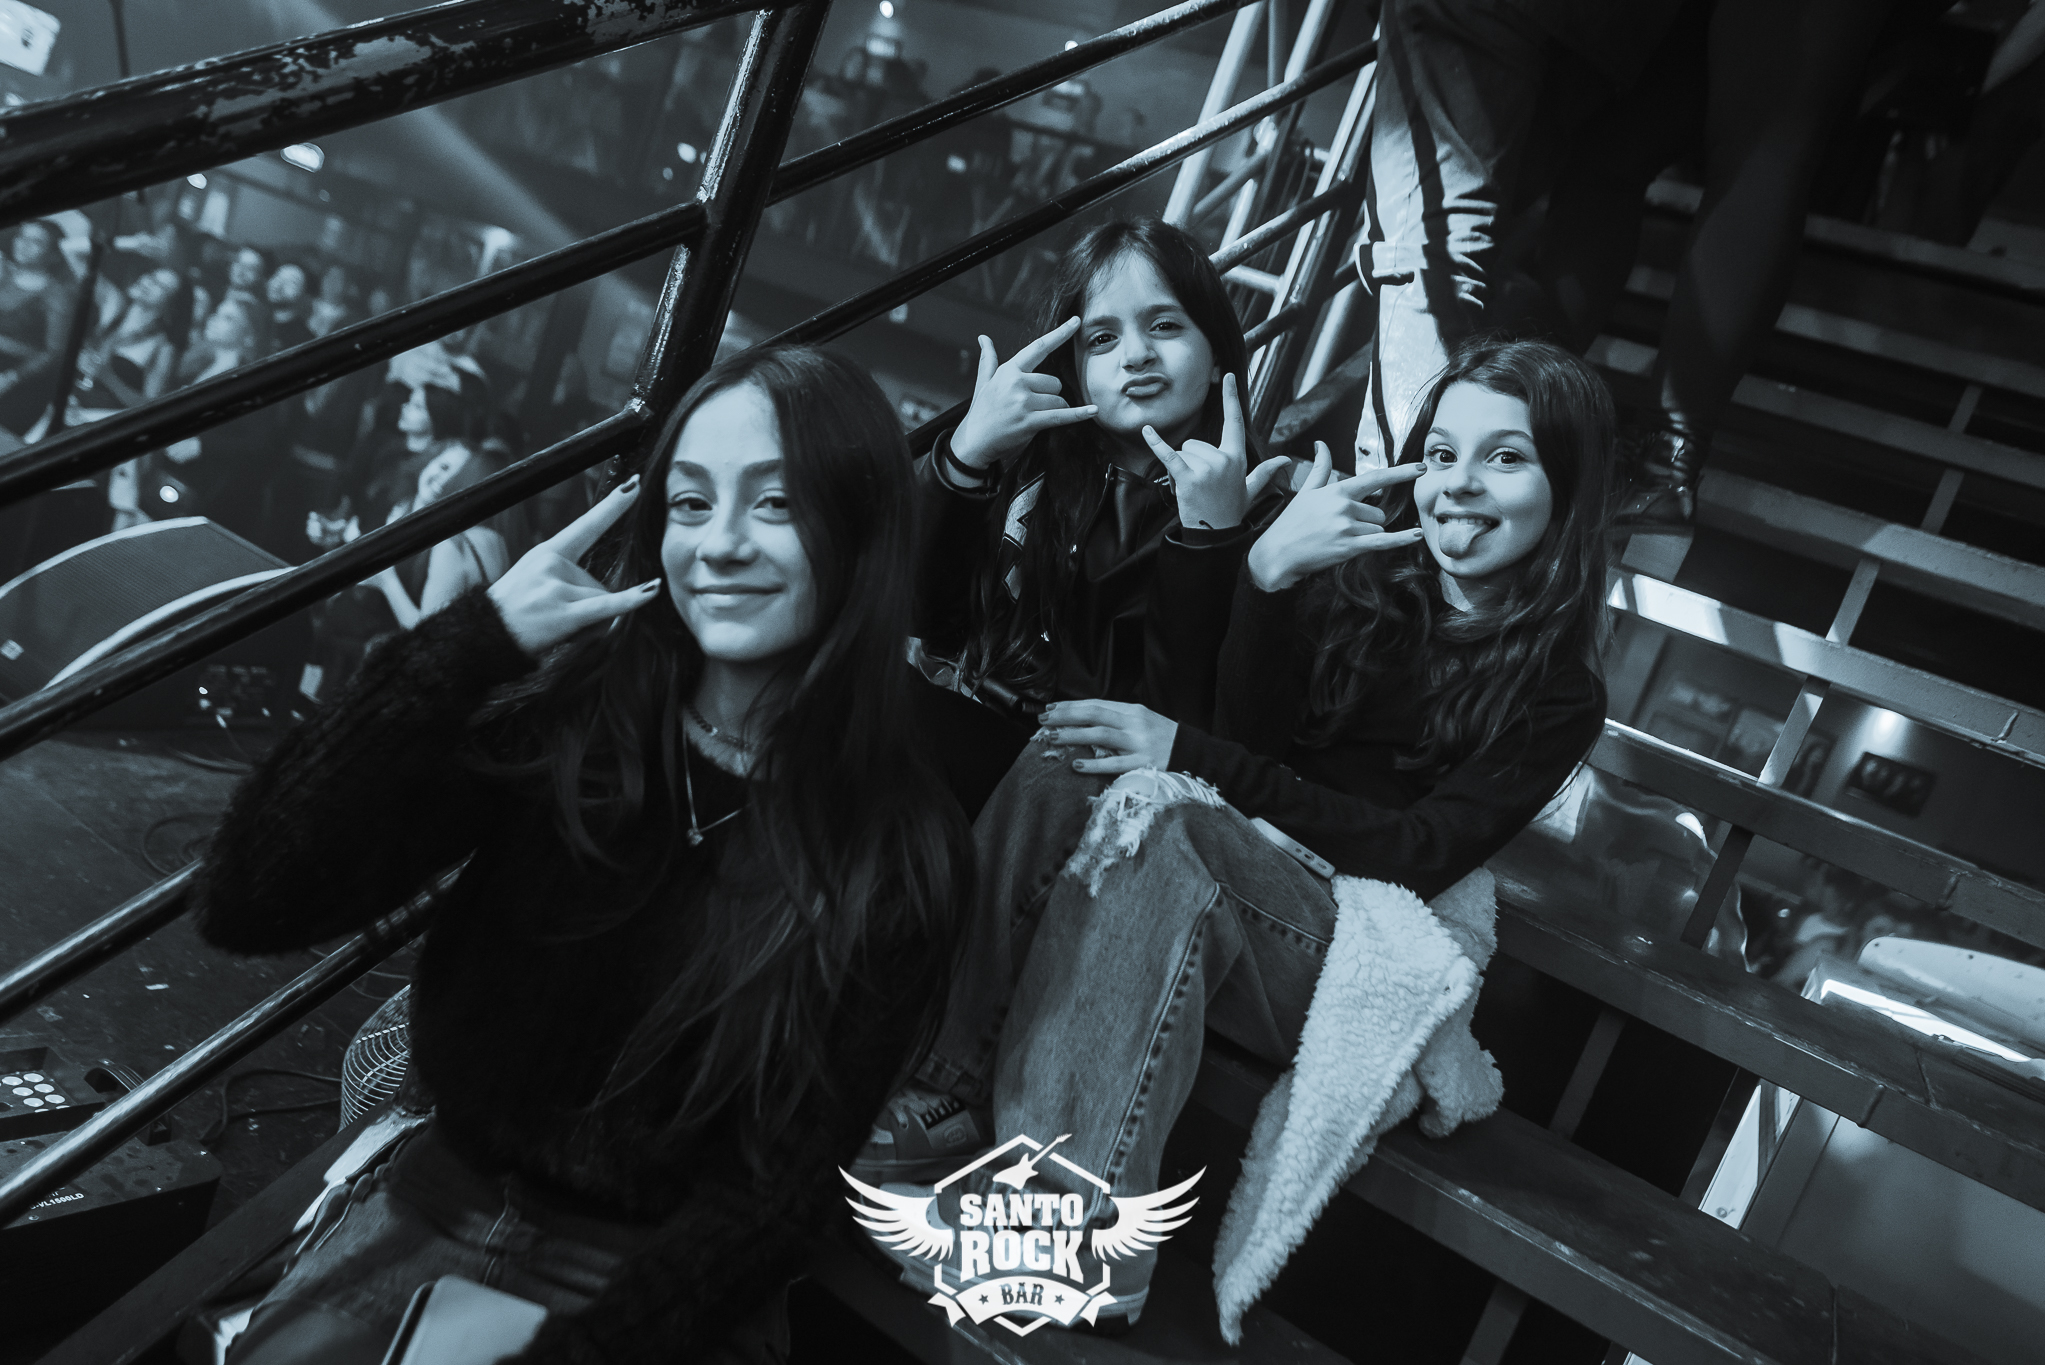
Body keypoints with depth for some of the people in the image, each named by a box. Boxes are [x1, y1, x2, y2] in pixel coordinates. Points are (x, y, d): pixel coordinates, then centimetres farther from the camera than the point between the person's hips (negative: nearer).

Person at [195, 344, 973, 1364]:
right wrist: (476, 640, -23)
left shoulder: (900, 852, -14)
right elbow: (246, 907, -16)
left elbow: (772, 1192, -10)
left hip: (657, 1280, -1)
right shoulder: (561, 714, -9)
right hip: (442, 1195, 2)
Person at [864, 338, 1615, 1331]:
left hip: (1345, 946, -4)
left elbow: (1415, 856, -12)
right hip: (1215, 876, 4)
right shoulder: (1355, 578, 8)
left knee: (1159, 811, -33)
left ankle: (1068, 1212, -35)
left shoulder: (1556, 696, -1)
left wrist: (1188, 756, -18)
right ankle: (949, 1095, -25)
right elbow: (1253, 729, -6)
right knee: (1065, 758, -24)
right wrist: (1266, 570, -24)